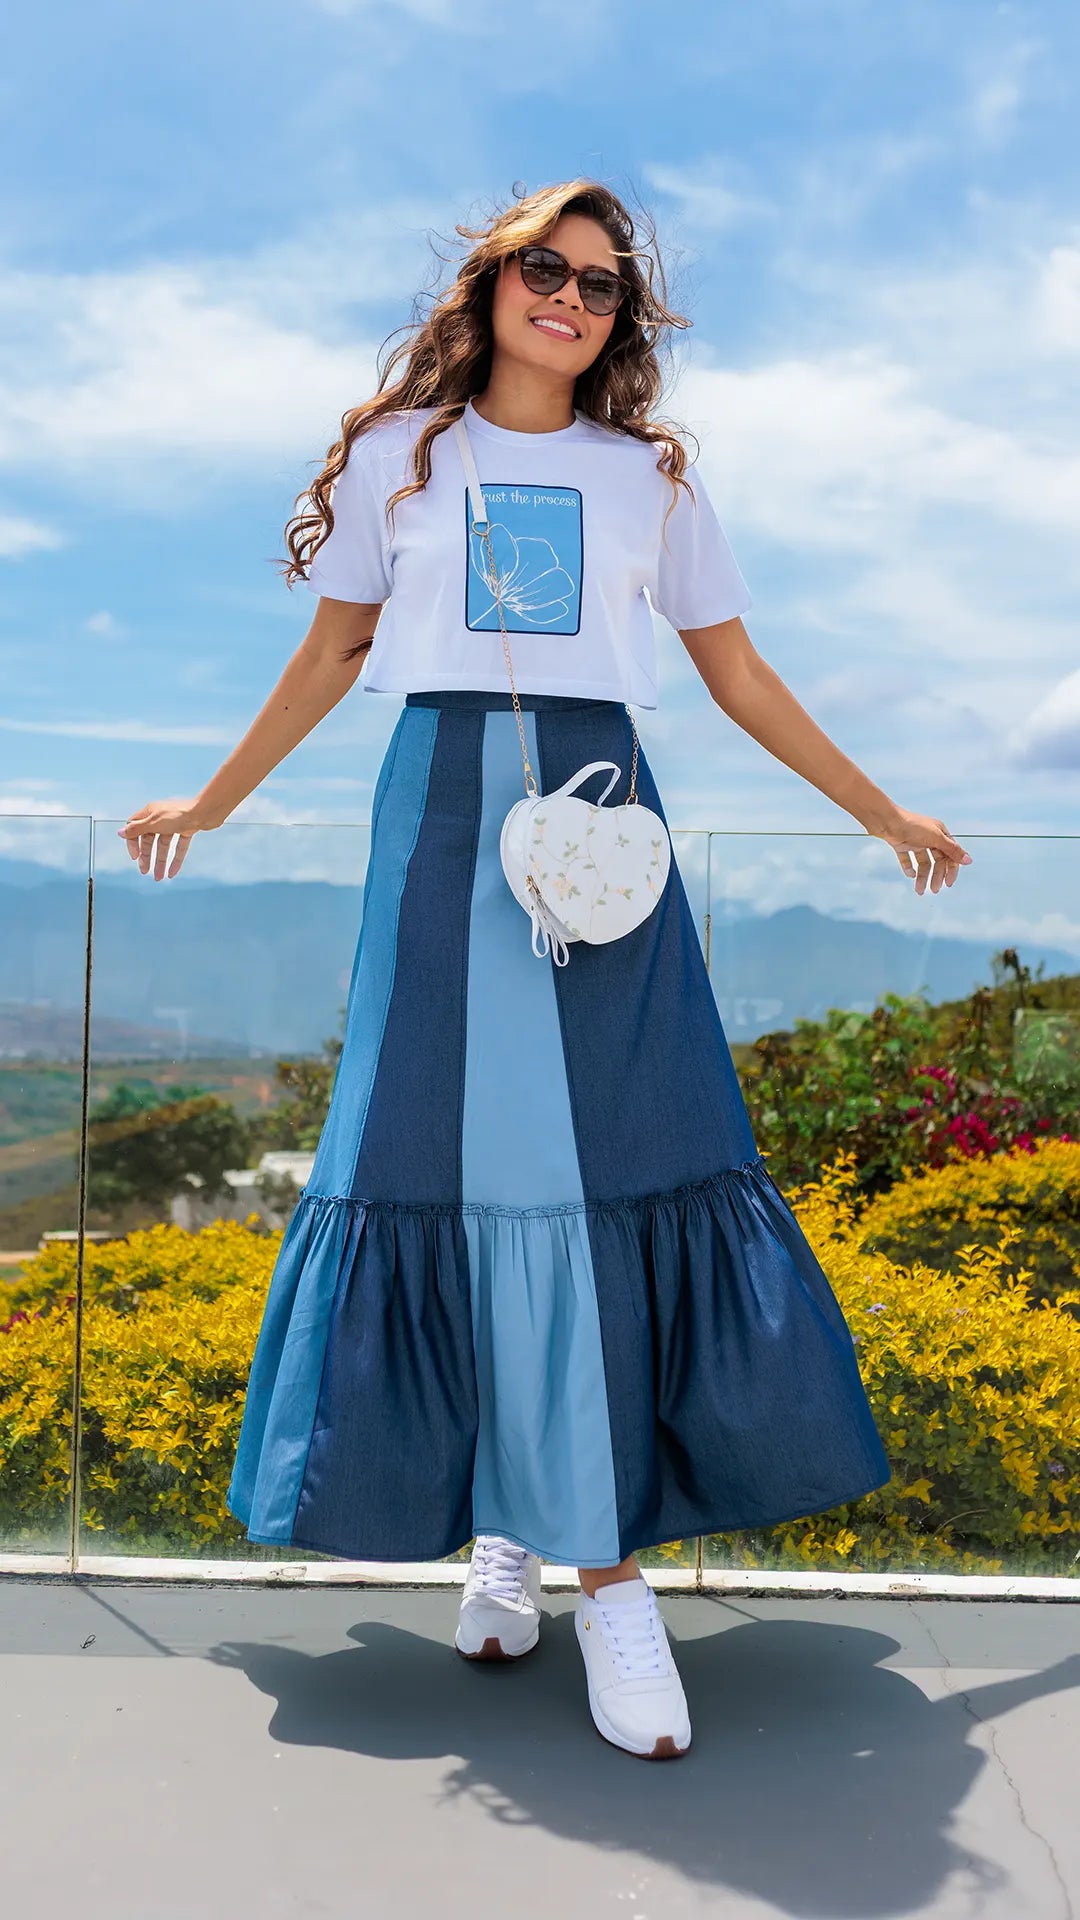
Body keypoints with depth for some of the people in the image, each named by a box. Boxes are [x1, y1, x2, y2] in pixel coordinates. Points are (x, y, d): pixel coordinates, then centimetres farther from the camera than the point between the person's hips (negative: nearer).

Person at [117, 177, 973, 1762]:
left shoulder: (653, 475, 15)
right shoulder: (399, 452, 12)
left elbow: (740, 677, 17)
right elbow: (330, 654, 18)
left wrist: (883, 815, 18)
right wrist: (211, 805, 20)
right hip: (445, 810, 0)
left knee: (621, 1149, -9)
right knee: (459, 1151, -7)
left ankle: (598, 1551, -4)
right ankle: (507, 1529, 5)